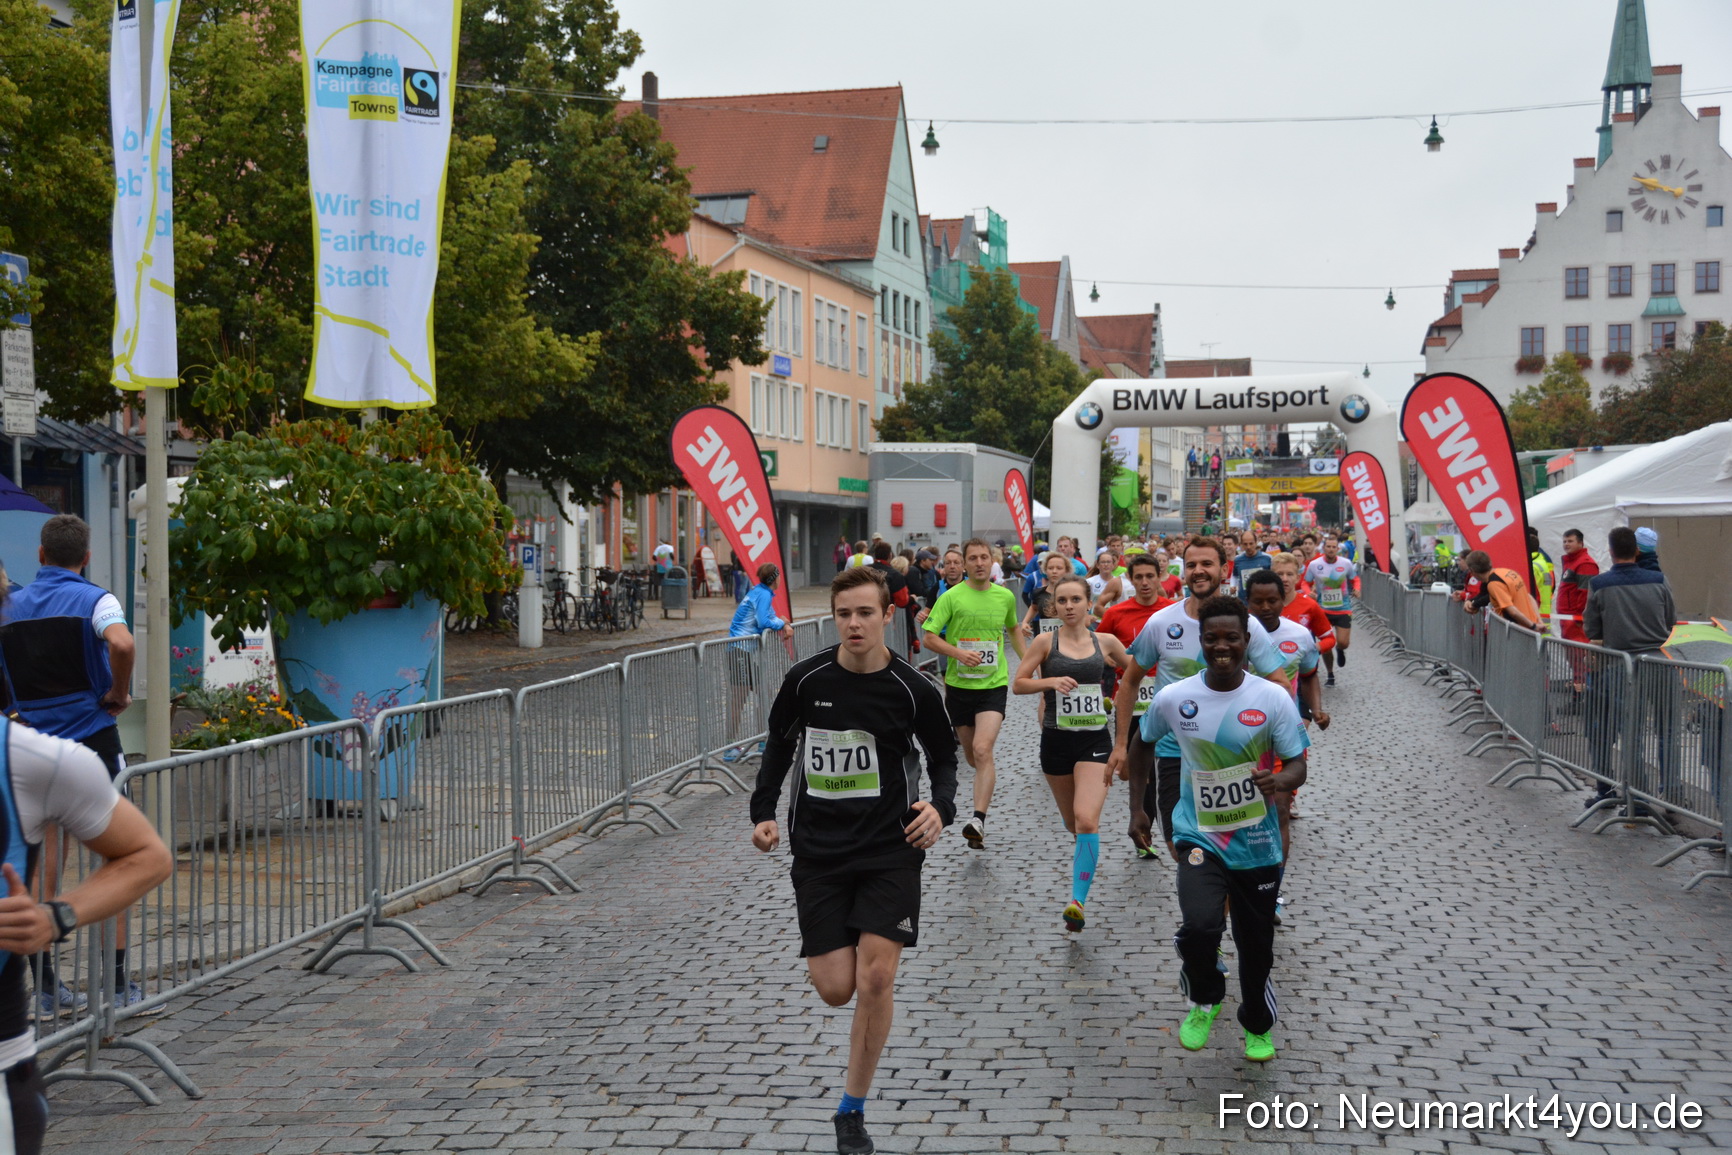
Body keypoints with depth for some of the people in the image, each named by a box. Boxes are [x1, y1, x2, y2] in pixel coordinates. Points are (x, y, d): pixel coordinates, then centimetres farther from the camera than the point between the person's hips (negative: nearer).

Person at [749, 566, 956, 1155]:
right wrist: (764, 812, 3)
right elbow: (779, 743, 12)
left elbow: (943, 756, 7)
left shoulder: (913, 690, -8)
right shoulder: (805, 680, -5)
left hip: (890, 848, -1)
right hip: (818, 850, 2)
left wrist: (940, 806, -12)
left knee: (875, 980, -12)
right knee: (836, 989, 0)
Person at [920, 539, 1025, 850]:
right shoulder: (951, 597, -5)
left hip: (993, 684, -1)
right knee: (971, 754, 13)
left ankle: (979, 819, -25)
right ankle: (986, 788, 48)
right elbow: (929, 636, -7)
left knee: (982, 750, -20)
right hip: (959, 684, 1)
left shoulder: (1006, 596, 4)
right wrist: (958, 652, -22)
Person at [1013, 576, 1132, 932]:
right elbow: (1018, 683, -2)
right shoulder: (1045, 642, -2)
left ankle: (1078, 902, -22)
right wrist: (1050, 681, -18)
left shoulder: (1105, 642, 3)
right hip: (1056, 740, 1)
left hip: (1094, 739, -1)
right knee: (1073, 825, 15)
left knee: (1087, 820, -20)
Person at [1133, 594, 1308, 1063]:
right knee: (1199, 925, -24)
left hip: (1257, 843, 1)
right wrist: (1139, 804, 18)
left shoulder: (1274, 699, -9)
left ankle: (1258, 1027, 43)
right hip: (1199, 836, -1)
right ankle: (1204, 1001, 9)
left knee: (1256, 944, 13)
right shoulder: (1173, 698, -7)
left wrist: (1280, 780, -28)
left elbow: (1298, 765, -6)